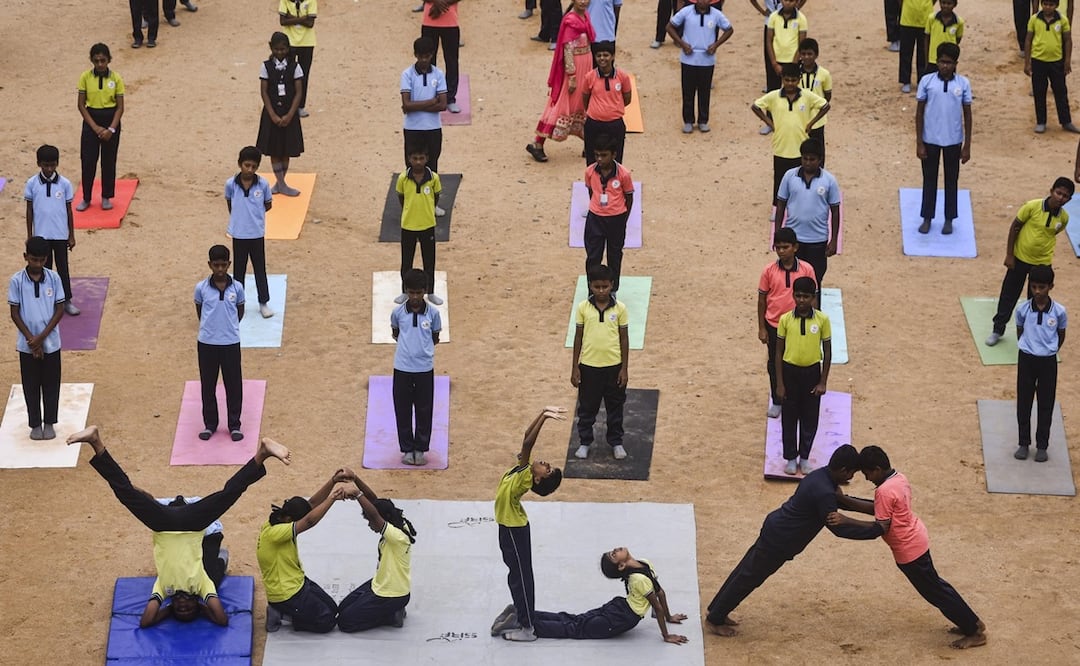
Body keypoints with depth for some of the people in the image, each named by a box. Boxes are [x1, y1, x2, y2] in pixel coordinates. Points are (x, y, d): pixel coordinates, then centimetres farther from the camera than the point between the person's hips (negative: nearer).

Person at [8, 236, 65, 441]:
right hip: (27, 345, -1)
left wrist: (42, 337, -12)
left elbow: (60, 309, -4)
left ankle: (49, 423, 21)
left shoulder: (53, 278, -6)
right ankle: (35, 424, 18)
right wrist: (32, 340, -12)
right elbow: (15, 313, -5)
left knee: (51, 384, 8)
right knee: (31, 386, 8)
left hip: (51, 343, 1)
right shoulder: (17, 281, -8)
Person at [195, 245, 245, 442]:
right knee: (208, 385, 10)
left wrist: (230, 327, 10)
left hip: (231, 343, 0)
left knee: (234, 385, 6)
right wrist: (209, 326, 9)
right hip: (207, 343, 0)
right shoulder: (201, 288, -6)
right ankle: (209, 424, 23)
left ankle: (234, 425, 18)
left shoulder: (237, 288, -6)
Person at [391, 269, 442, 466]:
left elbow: (435, 338, 8)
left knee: (424, 411, 6)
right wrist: (407, 343, 5)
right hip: (402, 368, 0)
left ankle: (420, 449, 18)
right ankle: (407, 449, 17)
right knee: (403, 411, 6)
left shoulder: (432, 313, -4)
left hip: (425, 368, 0)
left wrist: (424, 346, -2)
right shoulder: (397, 313, -3)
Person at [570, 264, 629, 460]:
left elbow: (624, 339, -1)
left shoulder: (620, 308, -7)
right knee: (587, 407, 12)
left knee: (615, 407, 13)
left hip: (613, 366, 0)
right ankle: (584, 442, 28)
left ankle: (616, 442, 28)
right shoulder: (583, 308, -6)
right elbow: (578, 337, 1)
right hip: (589, 366, 0)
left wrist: (624, 369, -2)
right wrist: (574, 368, 0)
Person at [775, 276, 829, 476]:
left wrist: (823, 382, -3)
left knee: (810, 417, 9)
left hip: (812, 372, 0)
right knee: (789, 417, 8)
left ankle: (804, 457, 25)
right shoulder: (785, 319, -8)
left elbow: (827, 351, -1)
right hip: (790, 371, 0)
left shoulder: (822, 319, -9)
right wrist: (780, 383, -4)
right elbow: (779, 352, -1)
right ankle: (791, 458, 22)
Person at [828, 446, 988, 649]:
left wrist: (845, 521, -29)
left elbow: (881, 528, -26)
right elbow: (879, 509, 7)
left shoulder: (885, 491, -26)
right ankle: (972, 624, 29)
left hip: (909, 549, -9)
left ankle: (975, 632, 11)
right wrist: (844, 500, 3)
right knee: (935, 586, 22)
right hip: (916, 539, 9)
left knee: (934, 590, 3)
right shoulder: (899, 478, 3)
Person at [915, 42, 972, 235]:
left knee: (951, 180, 11)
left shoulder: (963, 83, -6)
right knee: (929, 179, 11)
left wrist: (967, 145, -1)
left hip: (953, 141, 0)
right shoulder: (927, 81, -8)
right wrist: (919, 143, -5)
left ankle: (949, 219, 25)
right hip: (930, 139, 0)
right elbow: (919, 112, -3)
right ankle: (927, 218, 24)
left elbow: (967, 115, 0)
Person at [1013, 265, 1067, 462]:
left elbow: (1061, 335, 5)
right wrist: (1027, 349, 7)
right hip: (1026, 359, 1)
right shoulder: (1023, 309, -8)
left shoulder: (1059, 311, -11)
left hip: (1048, 362, -1)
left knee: (1046, 405, 8)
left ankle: (1042, 446, 18)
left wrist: (1050, 351, 5)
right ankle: (1023, 443, 21)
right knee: (1023, 403, 8)